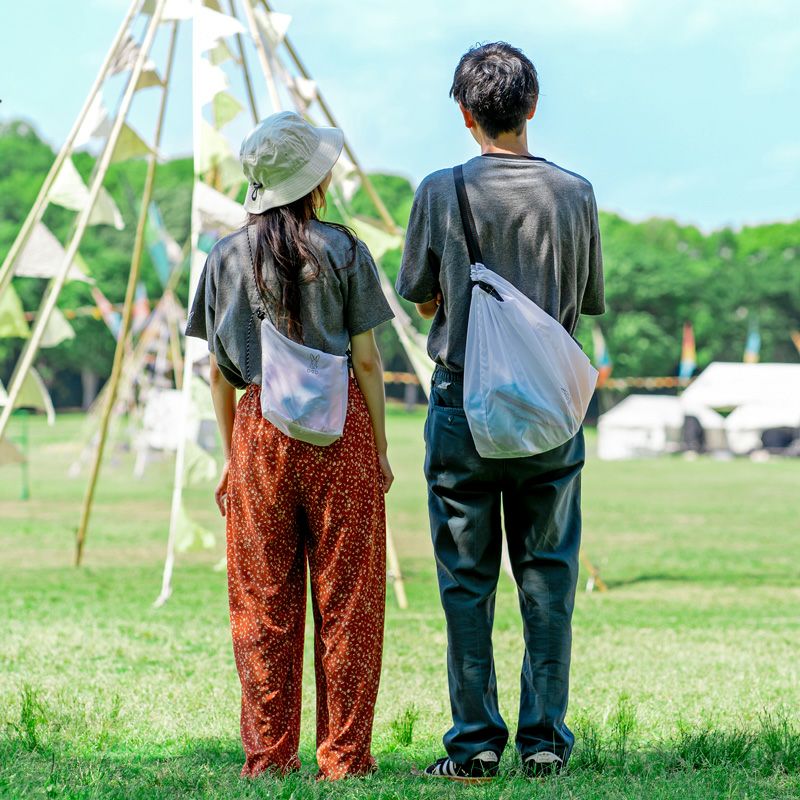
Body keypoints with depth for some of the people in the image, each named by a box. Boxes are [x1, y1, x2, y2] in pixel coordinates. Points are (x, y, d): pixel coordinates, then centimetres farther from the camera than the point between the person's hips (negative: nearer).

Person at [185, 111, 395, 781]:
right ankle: (344, 755, 6)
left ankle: (268, 753, 10)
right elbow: (367, 360, -4)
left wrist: (229, 457, 14)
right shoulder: (343, 250, -4)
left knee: (263, 603, 8)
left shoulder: (226, 258, 4)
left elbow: (219, 371, 7)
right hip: (339, 429, -2)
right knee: (345, 600, 4)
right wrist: (381, 450, 4)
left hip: (258, 431, 2)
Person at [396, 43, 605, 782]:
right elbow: (590, 300, 8)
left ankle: (475, 744, 6)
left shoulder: (441, 192, -6)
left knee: (467, 580, 5)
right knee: (548, 576, 8)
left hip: (462, 403, -1)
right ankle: (545, 741, 8)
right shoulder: (574, 194, -2)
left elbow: (419, 297, 4)